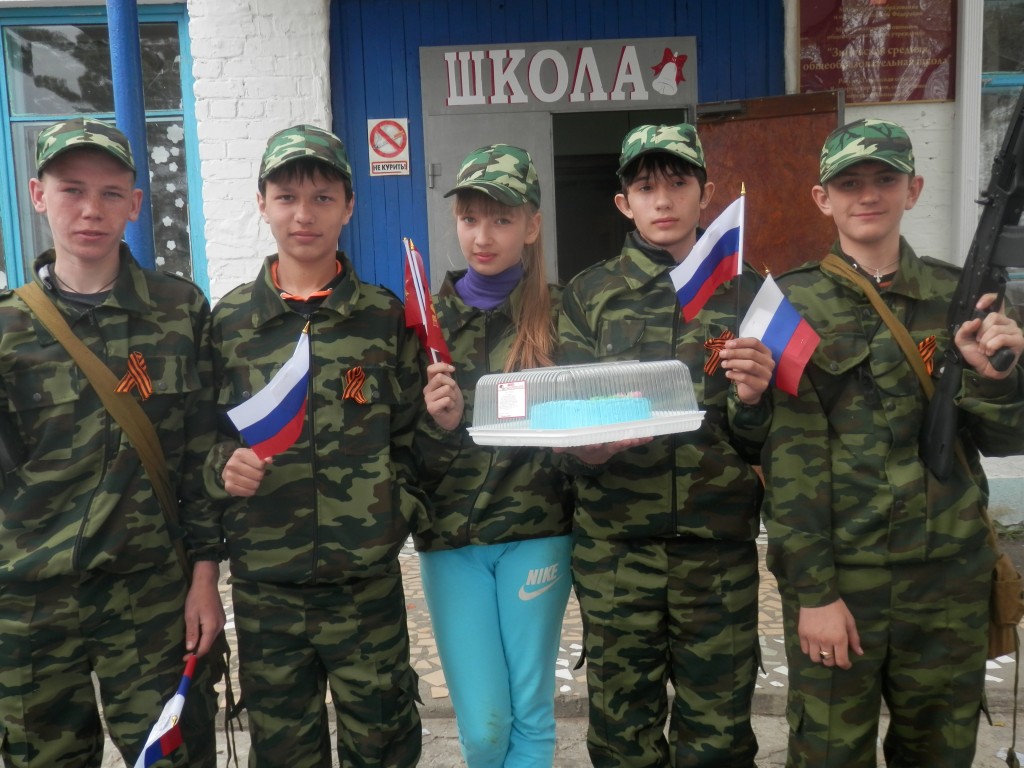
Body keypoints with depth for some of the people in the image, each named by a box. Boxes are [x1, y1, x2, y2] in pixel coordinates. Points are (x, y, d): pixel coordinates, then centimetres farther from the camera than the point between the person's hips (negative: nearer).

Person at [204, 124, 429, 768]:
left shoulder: (385, 316, 0)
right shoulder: (229, 320, 2)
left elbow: (410, 433, 6)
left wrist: (400, 510, -5)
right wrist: (224, 467, -12)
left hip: (368, 580, -1)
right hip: (264, 583, 1)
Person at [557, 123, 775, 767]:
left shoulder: (745, 292, 6)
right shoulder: (590, 296, 6)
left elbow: (760, 443, 6)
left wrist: (752, 400, -16)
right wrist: (589, 446, -17)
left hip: (720, 549, 0)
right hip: (615, 543, 0)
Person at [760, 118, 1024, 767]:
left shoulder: (957, 294, 4)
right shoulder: (793, 304, -5)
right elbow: (790, 457, -9)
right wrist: (813, 588, -12)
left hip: (951, 571, 3)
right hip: (835, 572, -3)